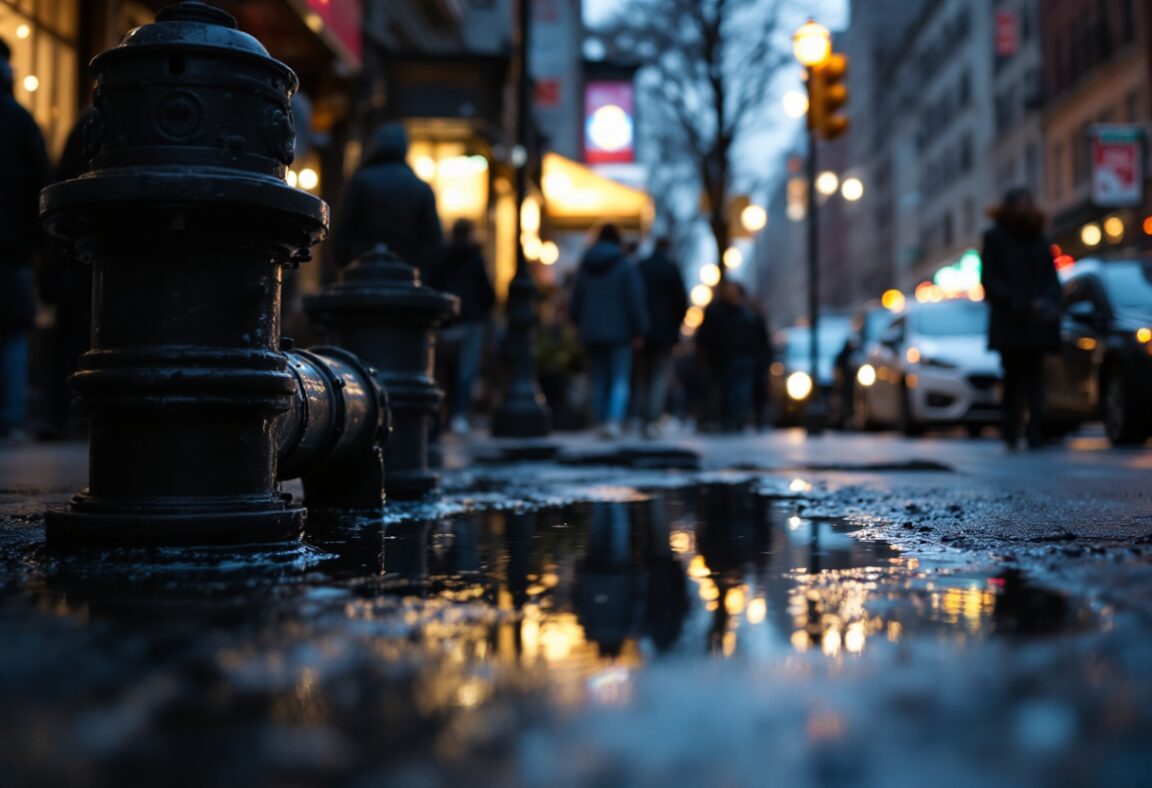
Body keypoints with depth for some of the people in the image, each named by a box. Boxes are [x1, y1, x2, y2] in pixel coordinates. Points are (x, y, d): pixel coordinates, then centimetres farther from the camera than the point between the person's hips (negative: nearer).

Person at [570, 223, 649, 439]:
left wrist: (581, 325, 22)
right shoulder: (626, 266, -6)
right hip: (619, 332, -4)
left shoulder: (584, 267, 8)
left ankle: (602, 422, 11)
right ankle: (614, 420, -18)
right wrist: (639, 330, -4)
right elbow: (636, 301, -9)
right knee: (620, 380, -2)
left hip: (591, 334, 4)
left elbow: (576, 302, 12)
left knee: (599, 381, 11)